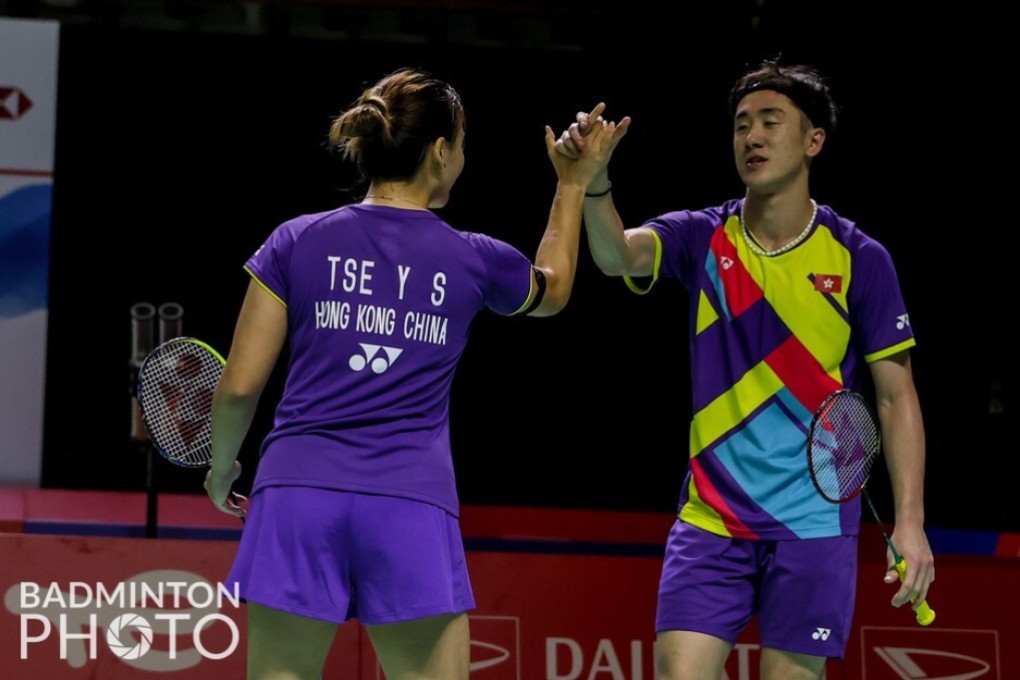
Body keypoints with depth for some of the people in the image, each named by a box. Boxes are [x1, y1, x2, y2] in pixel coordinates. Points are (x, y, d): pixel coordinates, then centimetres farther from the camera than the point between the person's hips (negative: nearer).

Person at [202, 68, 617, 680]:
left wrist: (222, 467, 24)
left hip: (296, 494, 1)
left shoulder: (295, 242, 6)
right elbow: (552, 291, 32)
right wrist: (574, 184, 45)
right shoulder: (474, 260, 8)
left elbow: (240, 385, 6)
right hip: (412, 508, -1)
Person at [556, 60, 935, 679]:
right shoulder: (702, 239, 2)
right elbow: (619, 255, -19)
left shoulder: (859, 260, -2)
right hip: (711, 518, 2)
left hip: (813, 524, -1)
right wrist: (595, 181, -40)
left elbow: (897, 397, 0)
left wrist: (910, 522, -8)